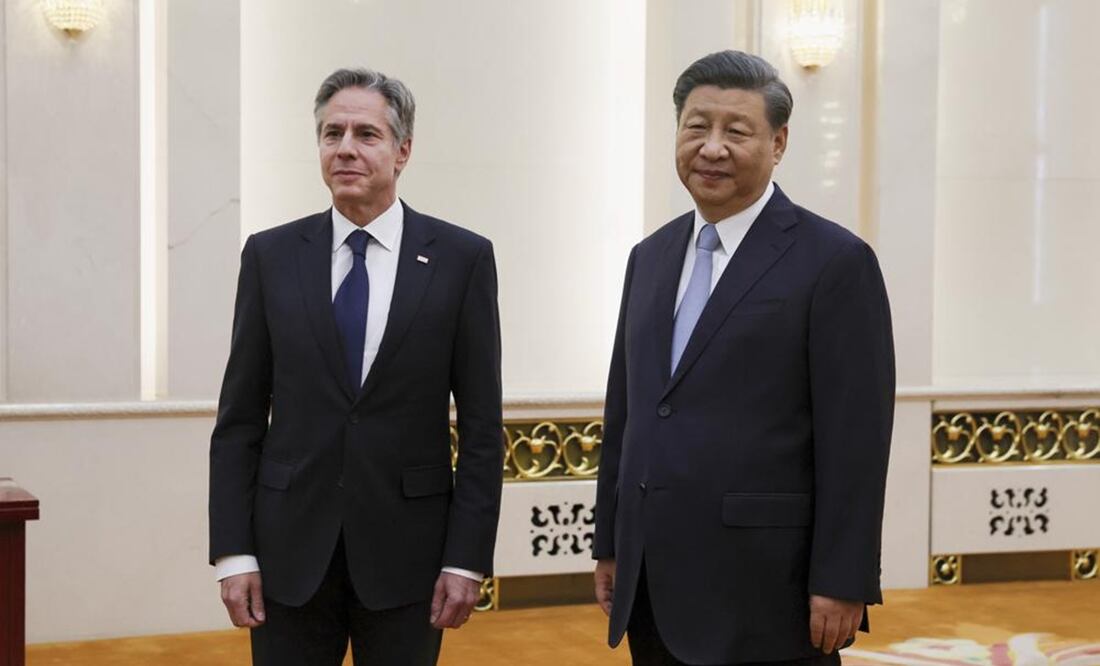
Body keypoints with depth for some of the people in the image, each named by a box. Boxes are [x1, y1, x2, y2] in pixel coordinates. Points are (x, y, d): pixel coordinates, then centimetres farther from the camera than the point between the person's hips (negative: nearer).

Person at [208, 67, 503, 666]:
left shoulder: (462, 258, -1)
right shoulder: (270, 255, 4)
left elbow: (481, 424, -1)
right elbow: (239, 418, 4)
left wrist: (467, 559, -5)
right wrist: (233, 551, -2)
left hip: (406, 549, -1)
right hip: (291, 549, 1)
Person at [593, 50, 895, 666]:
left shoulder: (835, 262, -8)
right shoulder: (651, 257, 13)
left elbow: (855, 440, -11)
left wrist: (841, 585, -14)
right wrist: (610, 543, 14)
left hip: (764, 595, -6)